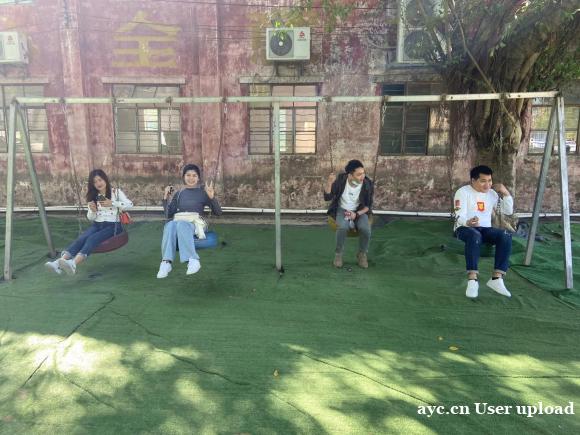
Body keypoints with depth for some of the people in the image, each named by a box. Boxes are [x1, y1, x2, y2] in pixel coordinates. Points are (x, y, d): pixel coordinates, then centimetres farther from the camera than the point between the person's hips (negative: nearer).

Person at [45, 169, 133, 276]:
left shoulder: (116, 192, 5)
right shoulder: (93, 197, 16)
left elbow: (130, 204, -6)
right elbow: (90, 218, 15)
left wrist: (112, 203, -13)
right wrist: (93, 211, -8)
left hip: (112, 226, -5)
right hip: (97, 225, 5)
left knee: (92, 239, -32)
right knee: (81, 238, -26)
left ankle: (73, 264, -55)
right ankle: (59, 263, -43)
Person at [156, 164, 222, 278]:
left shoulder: (203, 192, 15)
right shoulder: (178, 194, 23)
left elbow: (218, 212, 5)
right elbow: (168, 214, 17)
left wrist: (212, 197, -11)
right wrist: (165, 197, 5)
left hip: (194, 223, -2)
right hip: (177, 221, 2)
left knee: (181, 225, -38)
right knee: (170, 225, -35)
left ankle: (193, 260, -48)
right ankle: (166, 262, -46)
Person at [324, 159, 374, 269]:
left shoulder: (367, 183, -18)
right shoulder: (341, 179, -19)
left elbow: (368, 205, -6)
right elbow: (327, 197, -15)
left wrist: (357, 214, -23)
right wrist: (329, 183, -33)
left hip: (359, 210, 1)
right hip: (342, 209, -1)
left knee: (365, 229, -29)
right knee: (342, 227, -33)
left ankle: (362, 254, -1)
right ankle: (338, 253, -8)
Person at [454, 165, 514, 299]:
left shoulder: (492, 193, 14)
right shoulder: (463, 192, -4)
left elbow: (508, 211, 15)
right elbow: (459, 217, -15)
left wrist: (506, 193, 1)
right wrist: (468, 222, -39)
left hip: (485, 229, 5)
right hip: (464, 228, -5)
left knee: (506, 236, -26)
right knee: (474, 236, -41)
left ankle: (497, 278, -27)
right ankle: (472, 280, -41)